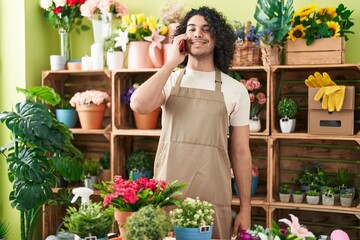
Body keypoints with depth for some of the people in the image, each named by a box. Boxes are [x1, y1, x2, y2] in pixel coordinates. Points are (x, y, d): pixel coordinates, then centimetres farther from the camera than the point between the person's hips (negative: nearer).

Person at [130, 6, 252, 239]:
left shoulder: (235, 90, 4)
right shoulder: (169, 80, 5)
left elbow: (241, 152, 5)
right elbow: (139, 105, -16)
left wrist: (245, 208, 2)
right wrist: (172, 62, -9)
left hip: (214, 200, 0)